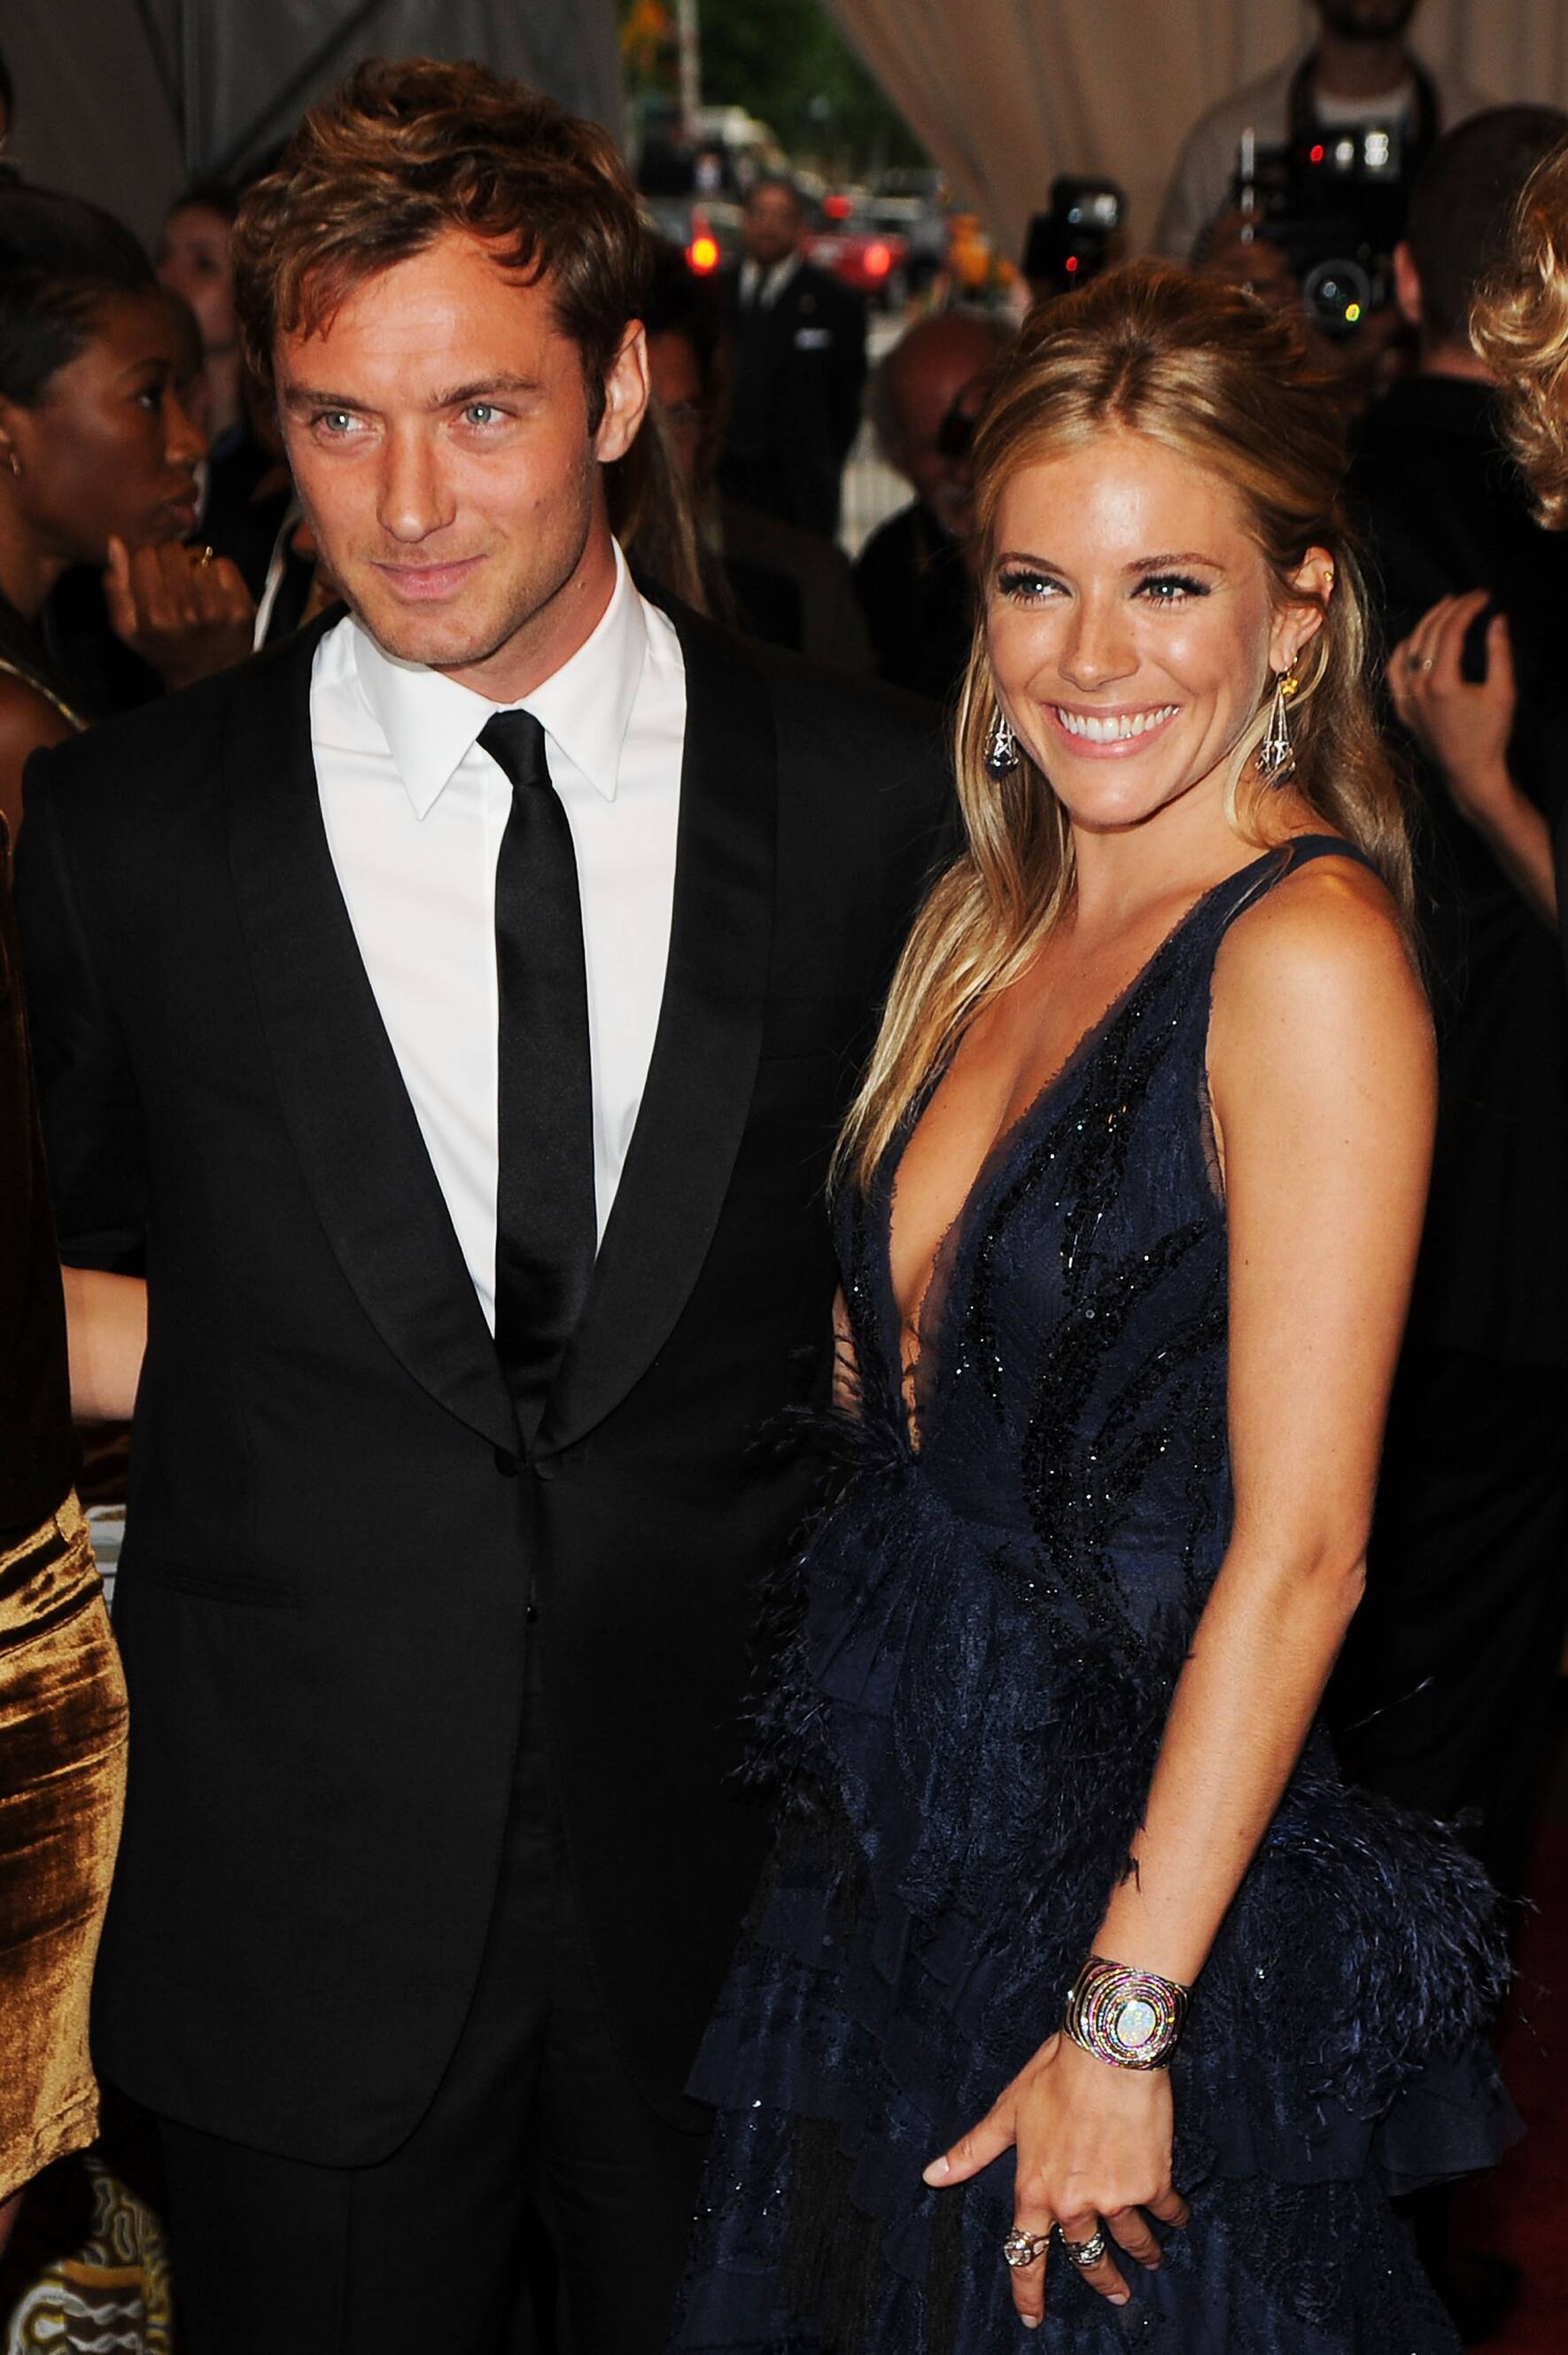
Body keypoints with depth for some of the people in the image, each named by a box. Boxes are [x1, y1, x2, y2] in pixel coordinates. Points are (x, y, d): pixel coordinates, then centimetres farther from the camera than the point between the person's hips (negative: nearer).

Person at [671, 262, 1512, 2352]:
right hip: (899, 1848, 7)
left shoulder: (1309, 954, -19)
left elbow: (1299, 1553, -21)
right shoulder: (990, 922, 5)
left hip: (1157, 1885, -7)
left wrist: (1126, 2017, -20)